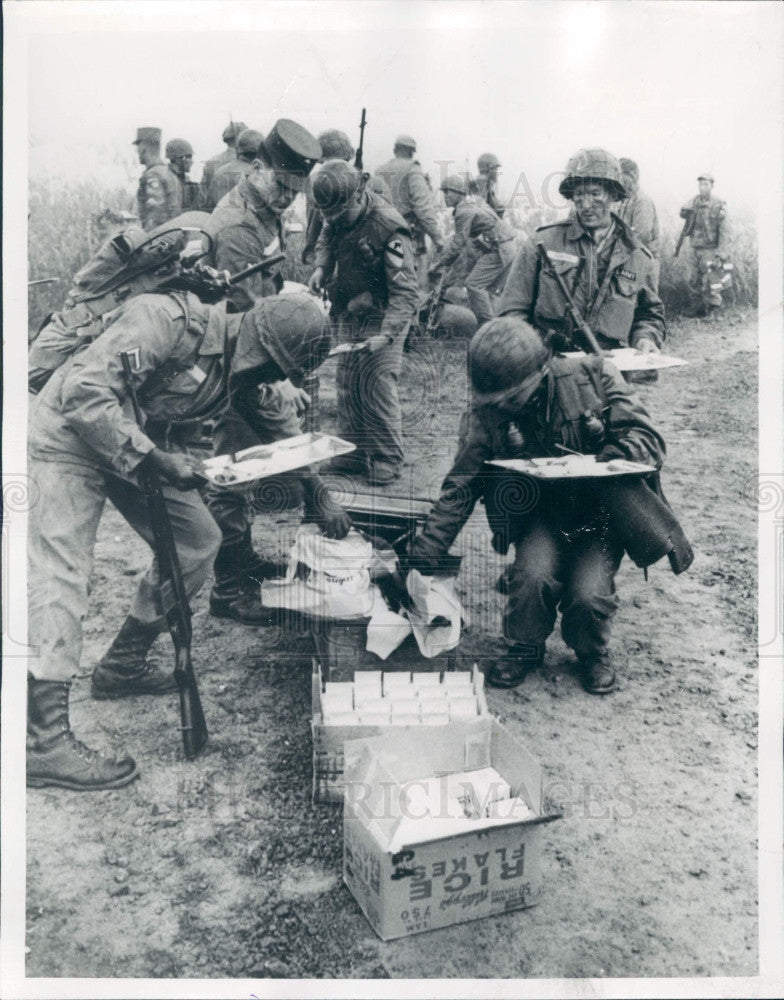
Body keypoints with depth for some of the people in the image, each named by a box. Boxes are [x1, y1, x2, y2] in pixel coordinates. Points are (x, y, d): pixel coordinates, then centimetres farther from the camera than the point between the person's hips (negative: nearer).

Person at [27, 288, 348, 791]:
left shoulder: (244, 368, -3)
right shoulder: (168, 321, -30)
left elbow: (279, 429, 14)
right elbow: (82, 393, -34)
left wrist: (320, 495, 12)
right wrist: (155, 458, -35)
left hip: (149, 450, 9)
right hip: (74, 440, -8)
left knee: (198, 541, 5)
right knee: (63, 575, -15)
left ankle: (124, 664, 20)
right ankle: (44, 741, -14)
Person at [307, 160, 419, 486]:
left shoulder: (387, 227, -25)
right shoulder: (338, 217, -3)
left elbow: (405, 292, -26)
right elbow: (326, 241, 21)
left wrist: (387, 334, -36)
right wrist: (321, 267, -2)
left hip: (381, 316, -7)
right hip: (349, 315, 8)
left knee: (377, 386, -9)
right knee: (347, 385, 9)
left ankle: (388, 460, 5)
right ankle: (354, 452, 22)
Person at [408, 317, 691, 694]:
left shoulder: (593, 377, -14)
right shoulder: (486, 411, -11)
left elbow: (649, 441, -11)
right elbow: (459, 488, -6)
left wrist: (597, 461, -33)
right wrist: (422, 561, -10)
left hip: (600, 512, -1)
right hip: (540, 514, 1)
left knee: (588, 595, -22)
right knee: (533, 576, -27)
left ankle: (593, 653, 14)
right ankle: (524, 648, 6)